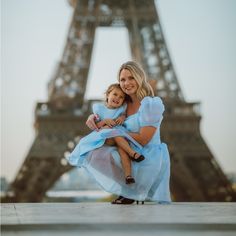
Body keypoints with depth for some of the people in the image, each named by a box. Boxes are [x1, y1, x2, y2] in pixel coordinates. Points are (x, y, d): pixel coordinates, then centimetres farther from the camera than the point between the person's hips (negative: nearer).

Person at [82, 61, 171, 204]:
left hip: (148, 160, -8)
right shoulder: (125, 104, 7)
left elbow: (142, 139, -20)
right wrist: (93, 117, -3)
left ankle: (131, 193, 1)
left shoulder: (152, 104, -16)